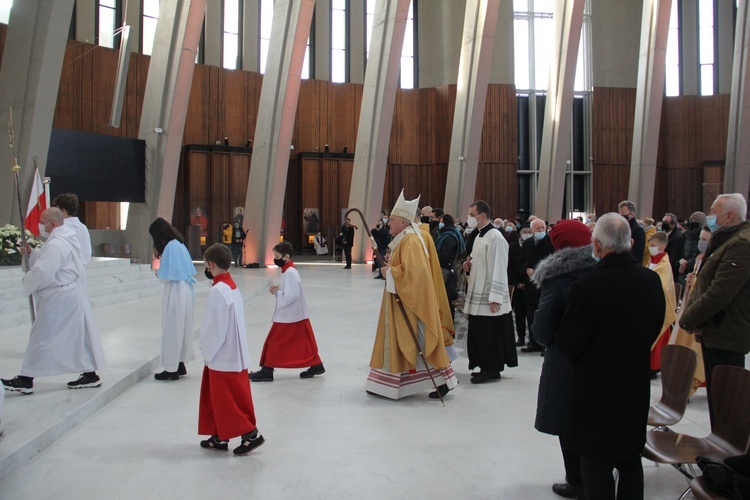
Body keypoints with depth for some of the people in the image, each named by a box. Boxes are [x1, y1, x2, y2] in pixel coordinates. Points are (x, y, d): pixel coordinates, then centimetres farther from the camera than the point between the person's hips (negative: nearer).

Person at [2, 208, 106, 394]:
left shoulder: (56, 244, -21)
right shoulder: (68, 237, 11)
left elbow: (42, 273, -25)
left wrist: (26, 283, -6)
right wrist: (32, 253, 8)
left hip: (59, 298, -10)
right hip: (72, 293, 10)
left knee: (42, 337, 1)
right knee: (80, 335, 12)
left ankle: (26, 380, 11)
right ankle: (90, 374, 18)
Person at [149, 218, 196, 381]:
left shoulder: (170, 246, -17)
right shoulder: (179, 244, 10)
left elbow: (167, 275, -18)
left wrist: (157, 272, 2)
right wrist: (161, 272, 8)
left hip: (174, 292, -9)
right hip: (184, 290, 9)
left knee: (171, 330, 0)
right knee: (181, 329, 15)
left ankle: (172, 369, 7)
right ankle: (180, 365, 23)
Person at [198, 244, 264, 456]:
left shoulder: (217, 291, -21)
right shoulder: (232, 287, 7)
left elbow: (215, 328, -20)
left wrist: (208, 352, -6)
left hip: (223, 358, -9)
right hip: (235, 355, 9)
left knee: (228, 401, 3)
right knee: (216, 398, 19)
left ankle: (251, 434, 9)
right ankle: (220, 437, 28)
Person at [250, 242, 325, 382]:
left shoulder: (289, 273, -21)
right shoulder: (289, 271, 10)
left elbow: (290, 296, -26)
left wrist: (276, 293, -13)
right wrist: (278, 290, 3)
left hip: (289, 316, -10)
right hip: (295, 314, 10)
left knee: (274, 342, 0)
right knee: (303, 343, 14)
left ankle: (267, 371, 9)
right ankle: (316, 365, 19)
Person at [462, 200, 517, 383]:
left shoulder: (495, 238, -15)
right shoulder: (479, 236, 14)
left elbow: (498, 269, -18)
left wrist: (495, 298, -20)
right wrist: (469, 265, 4)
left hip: (489, 298, -9)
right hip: (477, 296, 9)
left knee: (490, 335, 0)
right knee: (477, 333, 11)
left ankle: (492, 370, 11)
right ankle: (485, 367, 21)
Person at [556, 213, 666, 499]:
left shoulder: (588, 286, -24)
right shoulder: (652, 280, -6)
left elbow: (568, 343, -14)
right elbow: (655, 328, 9)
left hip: (596, 387, -6)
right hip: (637, 385, 6)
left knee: (597, 465, 8)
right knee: (630, 460, 20)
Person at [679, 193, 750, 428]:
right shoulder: (723, 240, 14)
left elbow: (719, 294, -25)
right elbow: (706, 285, 18)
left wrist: (687, 318, -13)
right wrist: (690, 313, 2)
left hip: (726, 337, -10)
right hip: (714, 333, 10)